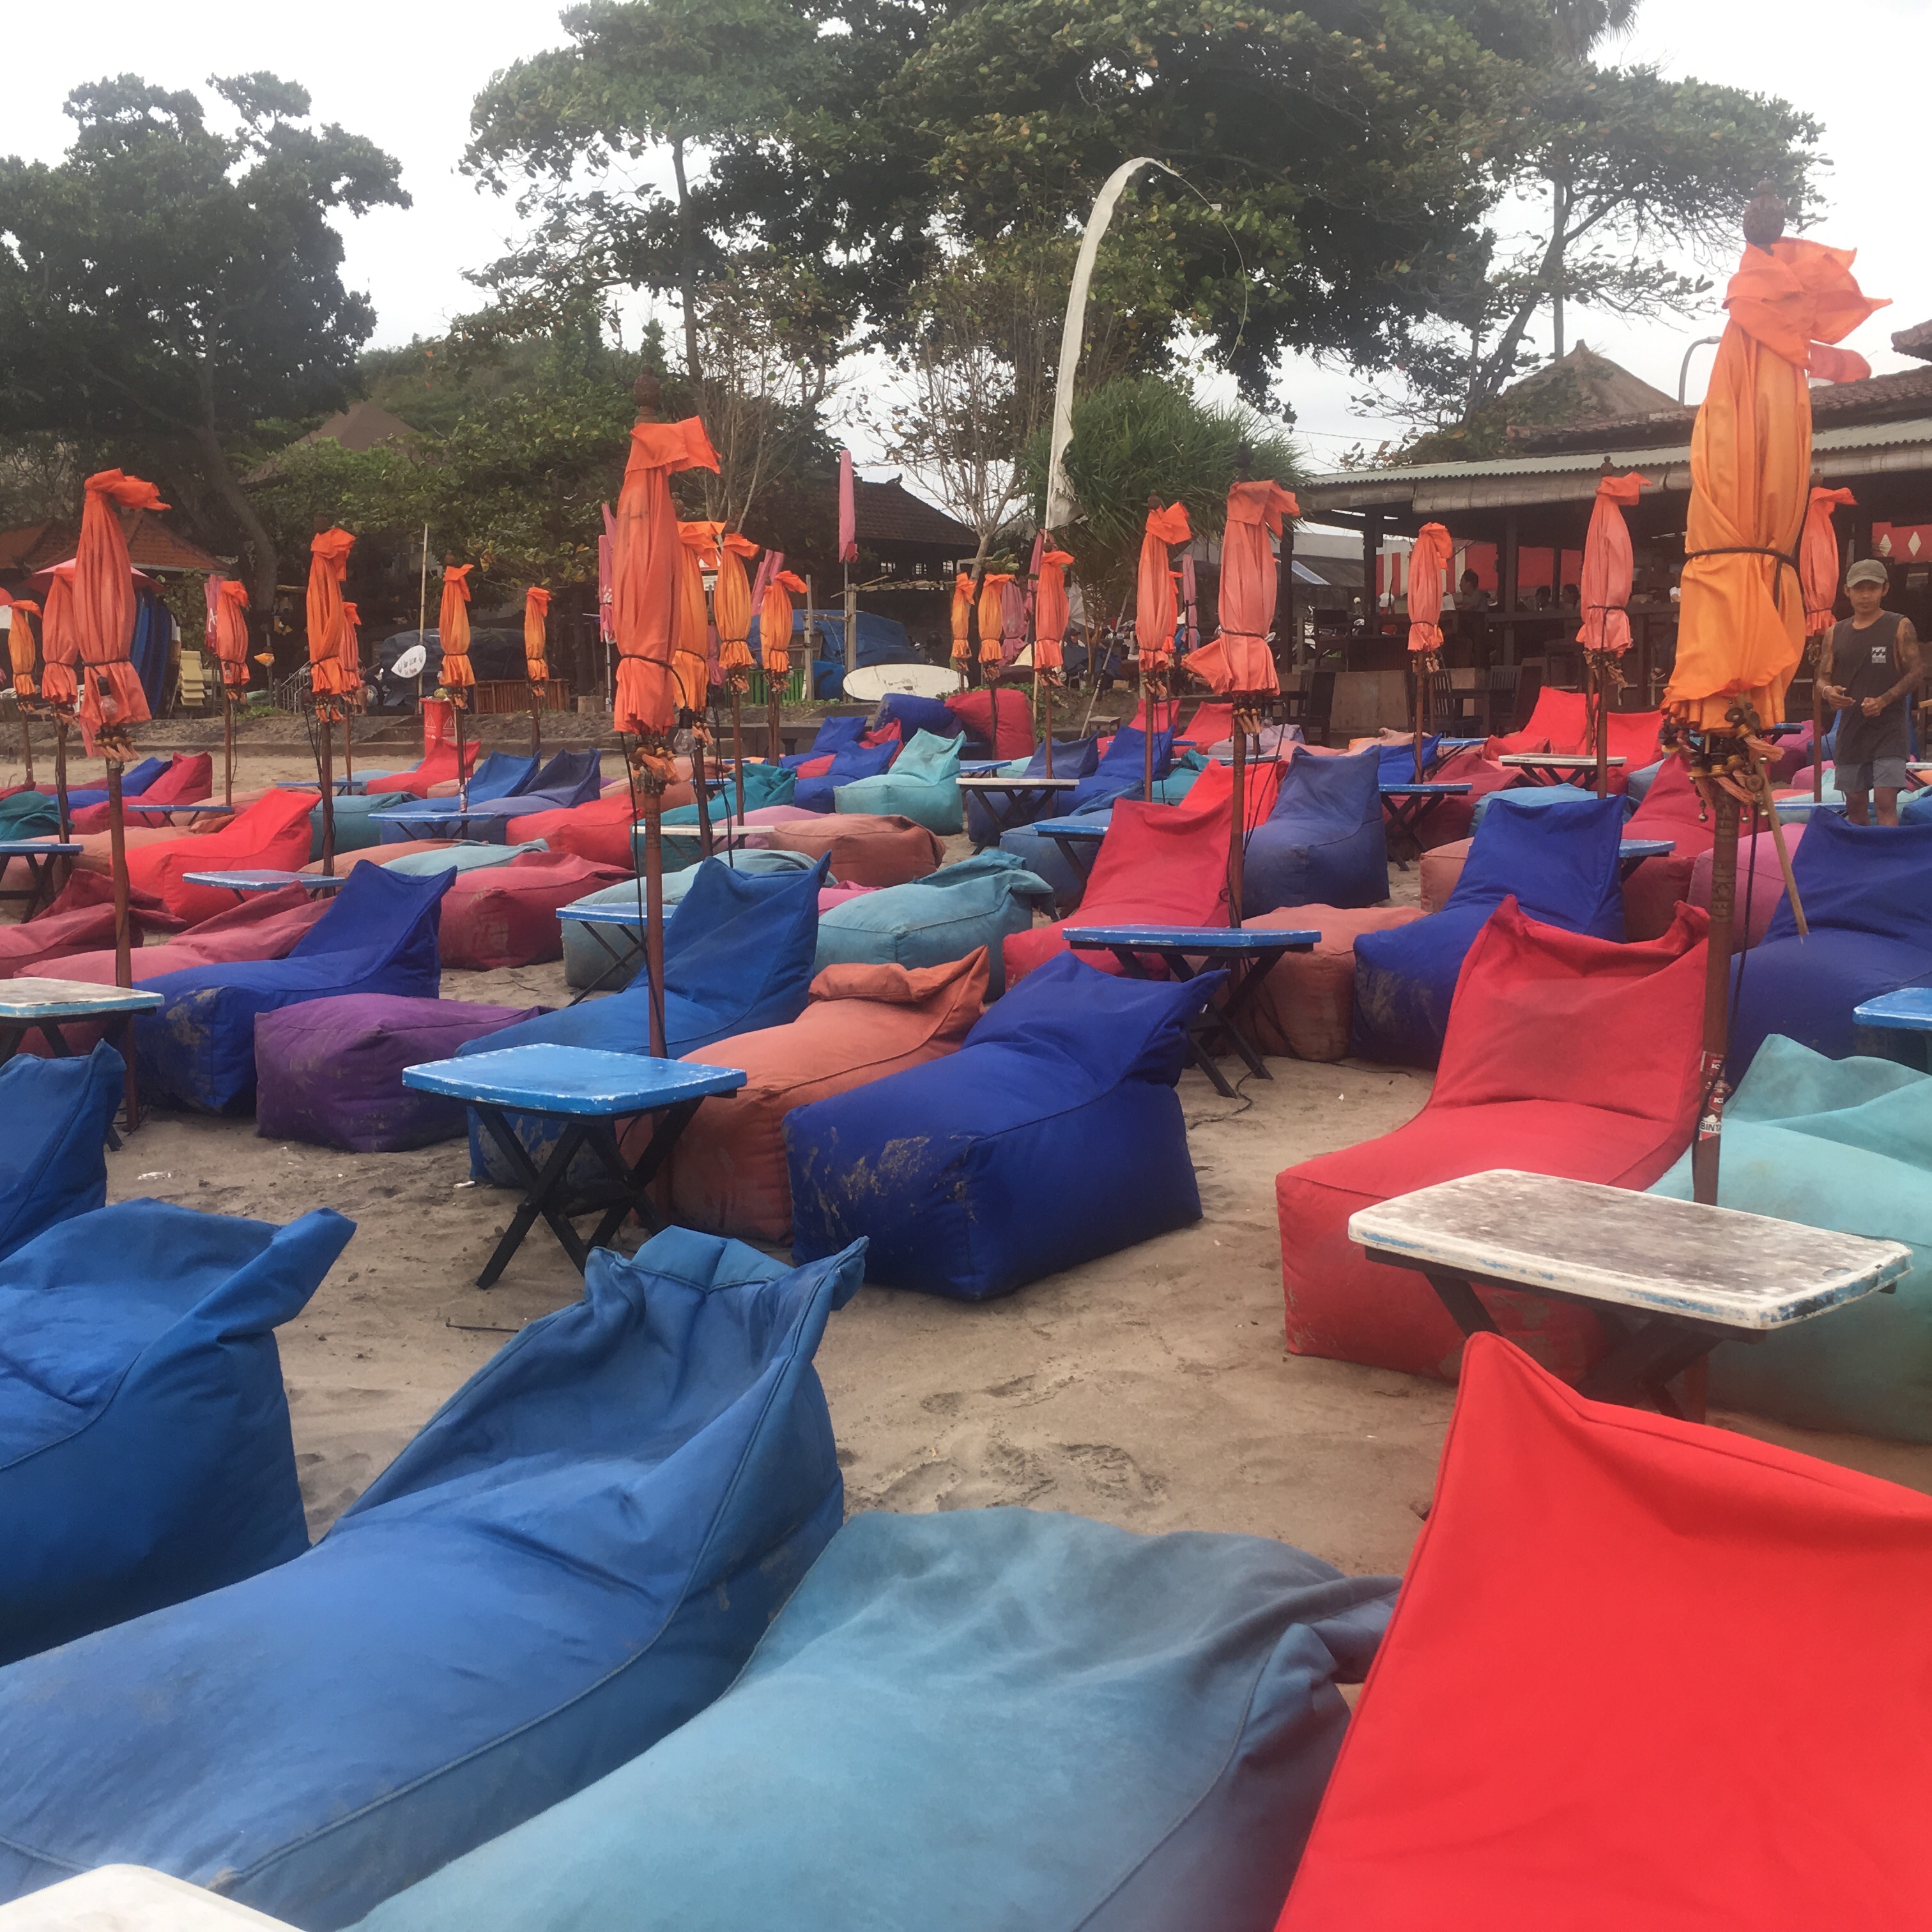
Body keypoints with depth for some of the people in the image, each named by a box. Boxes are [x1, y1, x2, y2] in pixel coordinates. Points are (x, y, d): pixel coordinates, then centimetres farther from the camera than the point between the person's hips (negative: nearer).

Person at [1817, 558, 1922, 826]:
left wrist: (1883, 701, -21)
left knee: (1886, 802, -12)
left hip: (1888, 731, -4)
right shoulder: (1836, 633, 10)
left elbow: (1914, 675, -5)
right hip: (1850, 731, 4)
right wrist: (1827, 691, -12)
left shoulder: (1900, 627, -1)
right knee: (1855, 805, 10)